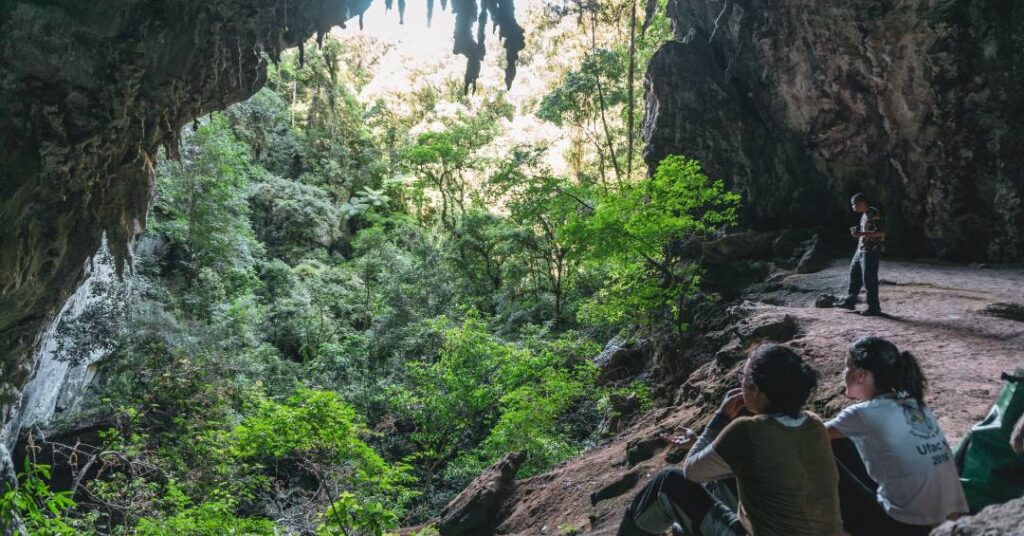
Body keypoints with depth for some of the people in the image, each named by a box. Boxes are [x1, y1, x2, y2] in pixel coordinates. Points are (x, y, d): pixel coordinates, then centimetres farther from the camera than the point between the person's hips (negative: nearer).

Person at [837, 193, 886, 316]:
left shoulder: (874, 214, -14)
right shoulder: (864, 215, 14)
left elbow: (880, 232, -23)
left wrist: (861, 233, -26)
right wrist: (857, 232, 10)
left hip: (870, 251, -10)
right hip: (861, 250, 10)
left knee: (869, 280, -6)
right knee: (854, 275, 15)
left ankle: (874, 308, 2)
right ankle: (850, 301, 26)